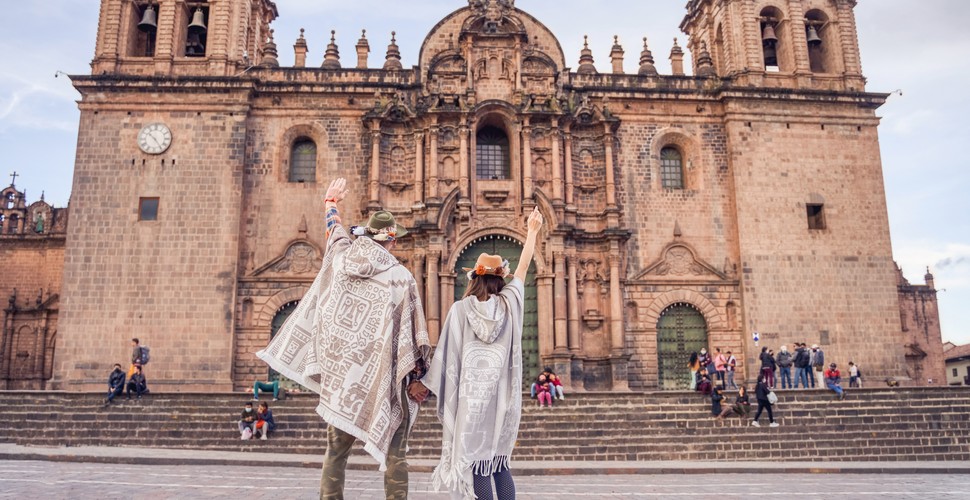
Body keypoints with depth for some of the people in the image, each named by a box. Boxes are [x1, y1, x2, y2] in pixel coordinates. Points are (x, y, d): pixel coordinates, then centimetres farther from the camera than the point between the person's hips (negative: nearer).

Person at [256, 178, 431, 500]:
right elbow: (415, 334, -8)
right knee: (393, 454, 6)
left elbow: (336, 231, 25)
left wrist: (332, 203, 44)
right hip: (383, 377, -4)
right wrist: (417, 377, 1)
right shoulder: (401, 277, -9)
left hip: (341, 372, 4)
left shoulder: (342, 258, 1)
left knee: (336, 448, 14)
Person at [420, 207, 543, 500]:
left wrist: (427, 384, 7)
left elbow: (447, 352, -2)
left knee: (478, 464, 1)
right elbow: (523, 268, 17)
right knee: (499, 461, 14)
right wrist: (532, 231, 29)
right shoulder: (509, 301, 3)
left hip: (472, 391, -3)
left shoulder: (461, 309, -3)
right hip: (502, 392, 3)